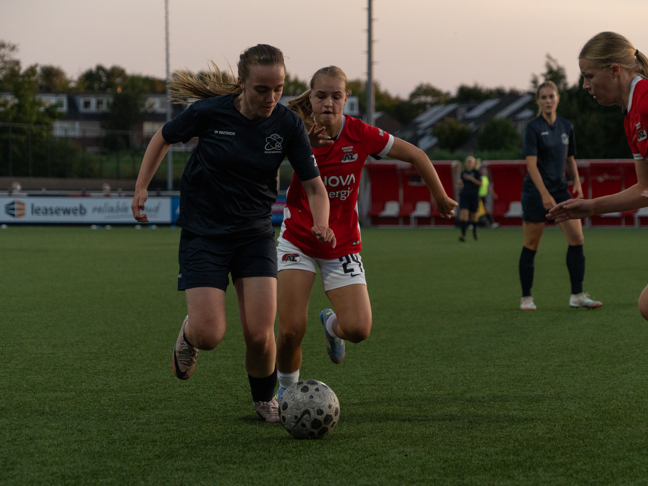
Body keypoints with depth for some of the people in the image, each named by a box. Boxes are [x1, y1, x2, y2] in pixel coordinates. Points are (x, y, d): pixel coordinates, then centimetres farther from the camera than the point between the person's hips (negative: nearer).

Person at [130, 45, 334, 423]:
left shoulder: (288, 125, -9)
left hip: (255, 234, 2)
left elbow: (314, 186, -3)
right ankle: (189, 334, 24)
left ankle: (265, 399, 21)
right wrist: (142, 187, 0)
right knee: (210, 335, -15)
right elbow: (164, 138, 6)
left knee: (260, 334, -10)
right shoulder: (210, 111, -14)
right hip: (204, 232, -2)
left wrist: (321, 224, -22)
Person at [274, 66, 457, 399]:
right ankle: (287, 387, 16)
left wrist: (440, 198, 8)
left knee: (358, 330, -12)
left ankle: (331, 323, 25)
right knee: (291, 330, -14)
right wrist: (304, 145, -47)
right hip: (297, 242, -1)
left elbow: (416, 156, -1)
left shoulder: (360, 135, -13)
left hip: (342, 246, 1)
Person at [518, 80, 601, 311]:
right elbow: (531, 164, -16)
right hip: (536, 192, -5)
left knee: (577, 239, -6)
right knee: (531, 246, 0)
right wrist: (544, 194, -23)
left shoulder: (566, 127, 8)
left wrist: (576, 182, 3)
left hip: (560, 189, 5)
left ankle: (577, 295, -2)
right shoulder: (534, 127, -9)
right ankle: (526, 298, 12)